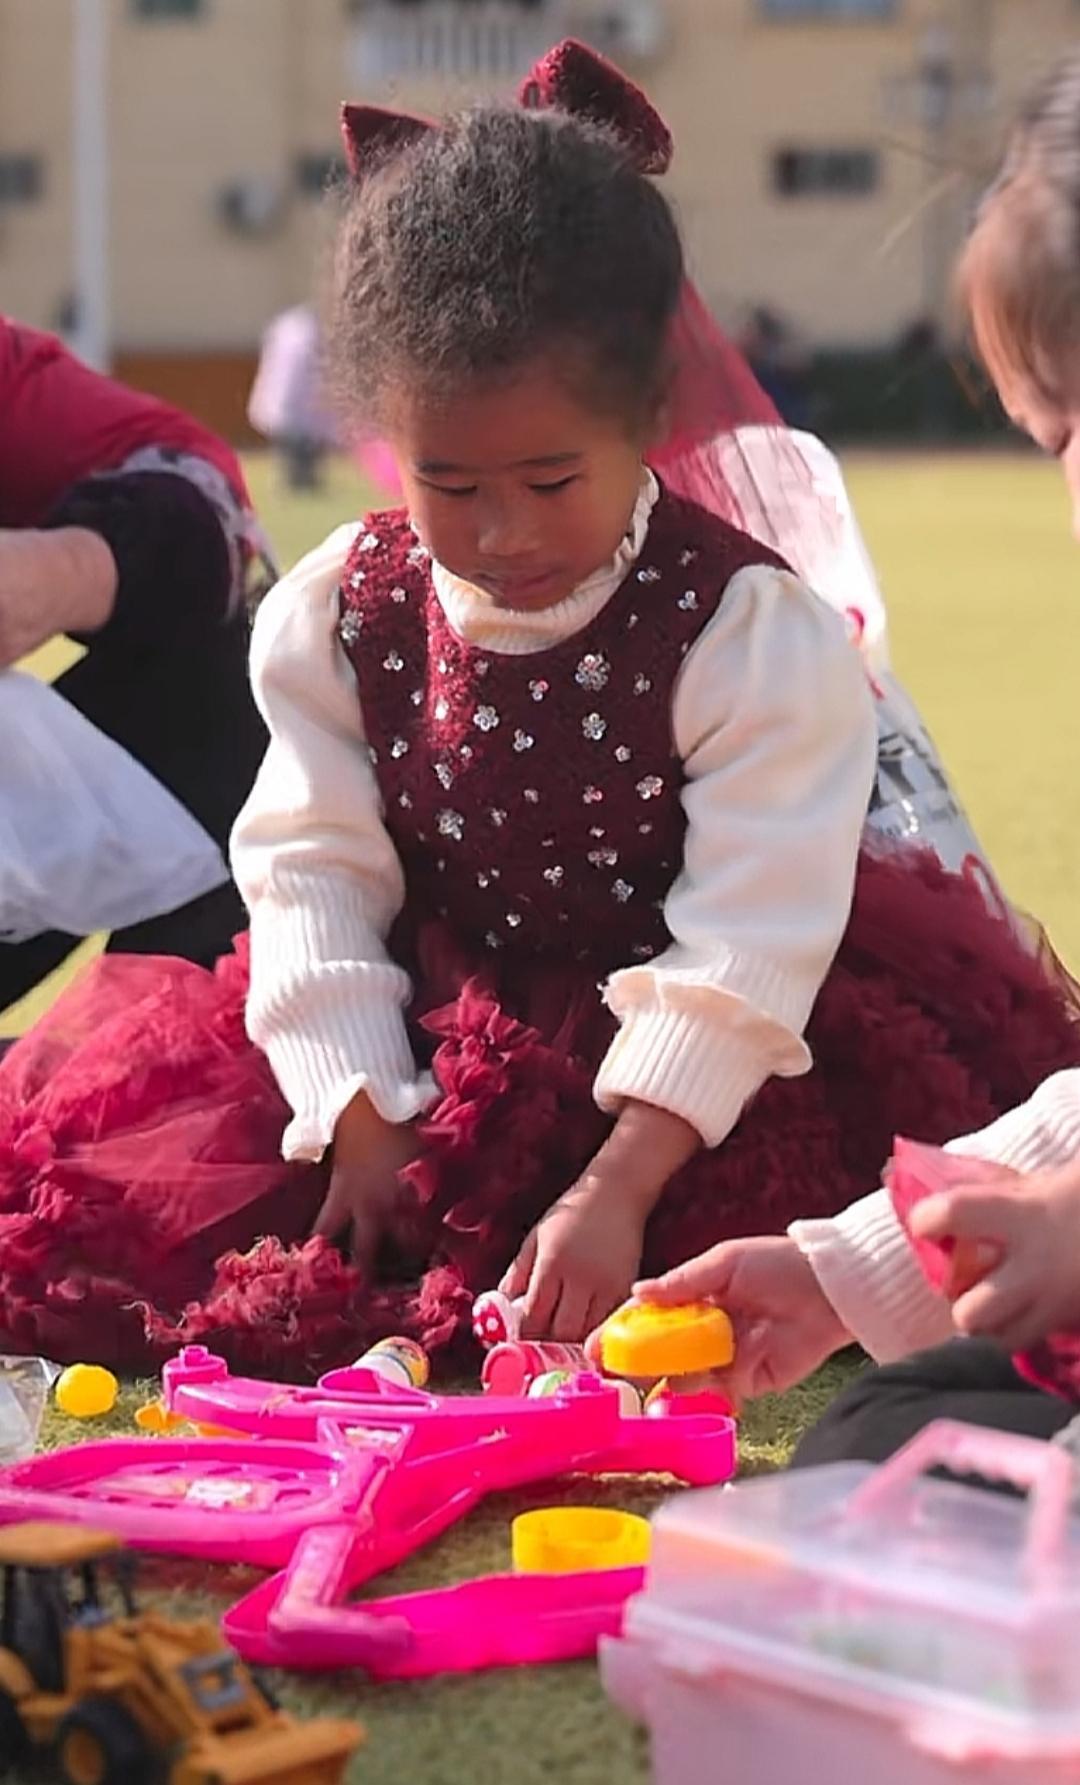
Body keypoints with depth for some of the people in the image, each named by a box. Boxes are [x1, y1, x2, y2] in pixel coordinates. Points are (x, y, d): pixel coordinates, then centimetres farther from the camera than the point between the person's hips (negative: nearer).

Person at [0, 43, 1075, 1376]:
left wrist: (619, 1188, -32)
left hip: (680, 1046, -3)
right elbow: (315, 873, -6)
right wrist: (363, 1121, -19)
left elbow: (747, 940, -23)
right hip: (433, 1023, 3)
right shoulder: (335, 619, -6)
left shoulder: (751, 636, -19)